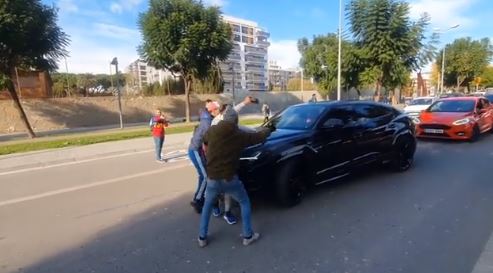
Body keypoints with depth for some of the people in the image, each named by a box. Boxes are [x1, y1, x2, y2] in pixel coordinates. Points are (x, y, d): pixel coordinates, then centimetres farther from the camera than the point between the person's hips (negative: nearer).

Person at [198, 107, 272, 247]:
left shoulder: (212, 131, 1)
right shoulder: (240, 135, -3)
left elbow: (205, 144, 21)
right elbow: (260, 136, 11)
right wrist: (267, 129, 33)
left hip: (212, 178, 2)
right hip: (230, 179, -2)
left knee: (207, 206, 27)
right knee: (245, 203, 22)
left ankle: (202, 237, 29)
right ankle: (248, 236, 26)